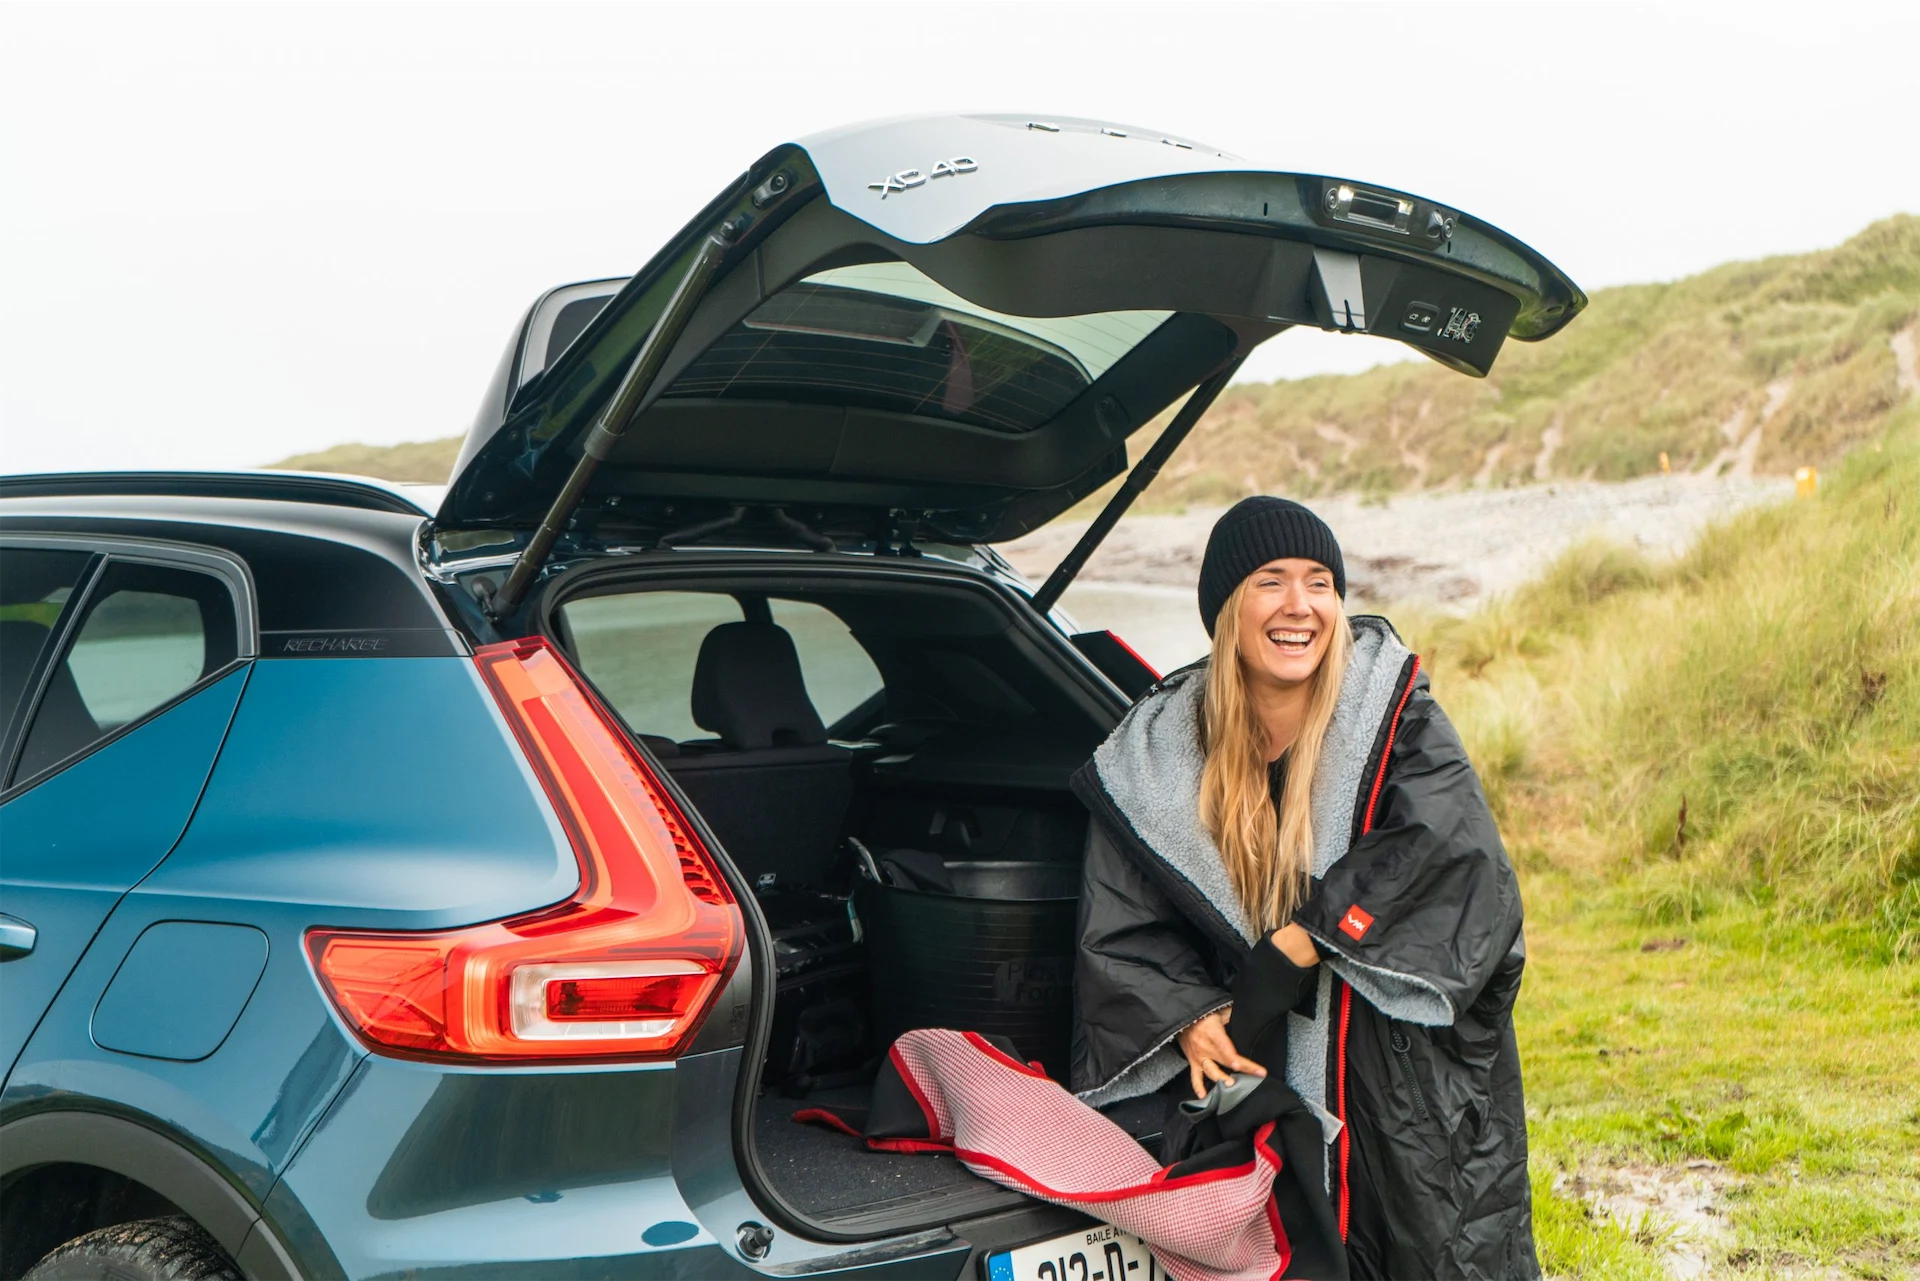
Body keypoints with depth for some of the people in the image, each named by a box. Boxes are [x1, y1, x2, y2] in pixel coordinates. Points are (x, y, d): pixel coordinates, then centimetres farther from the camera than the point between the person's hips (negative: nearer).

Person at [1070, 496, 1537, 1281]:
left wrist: (1314, 932, -22)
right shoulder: (1160, 751, 1)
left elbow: (1451, 842, -17)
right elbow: (1118, 932, 1)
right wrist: (1187, 1017, -16)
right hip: (1260, 1079, 1)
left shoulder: (1387, 703, -1)